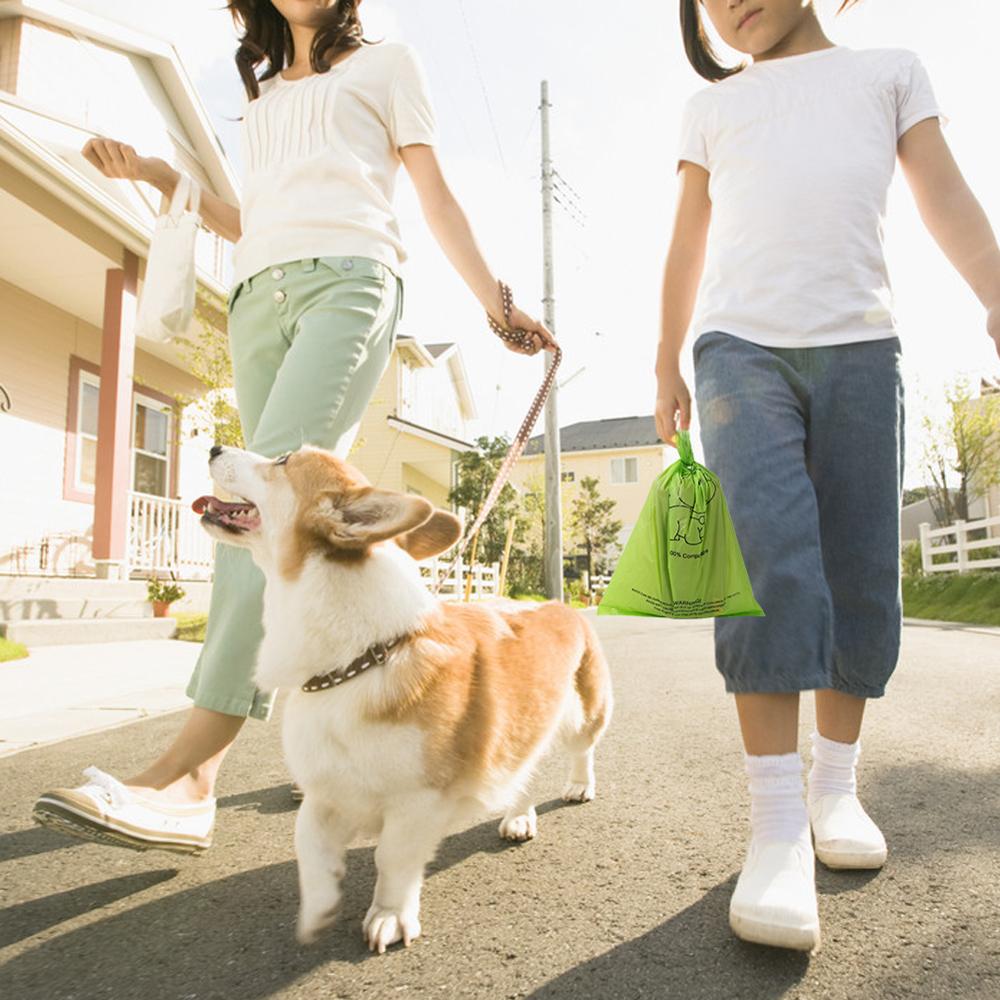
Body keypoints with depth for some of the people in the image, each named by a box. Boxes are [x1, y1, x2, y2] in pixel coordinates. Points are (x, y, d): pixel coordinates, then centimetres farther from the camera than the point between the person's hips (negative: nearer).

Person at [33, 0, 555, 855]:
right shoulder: (262, 95, 34)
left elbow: (435, 194, 13)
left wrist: (495, 301, 4)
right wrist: (160, 177, 19)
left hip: (347, 279, -6)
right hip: (259, 298, 6)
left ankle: (189, 778, -32)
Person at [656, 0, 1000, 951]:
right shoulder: (711, 106, 23)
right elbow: (688, 244, 19)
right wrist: (666, 364, 12)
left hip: (860, 345, 1)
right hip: (740, 343, -1)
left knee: (860, 572, -3)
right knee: (769, 560, -18)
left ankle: (835, 784, 13)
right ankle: (778, 825, -17)